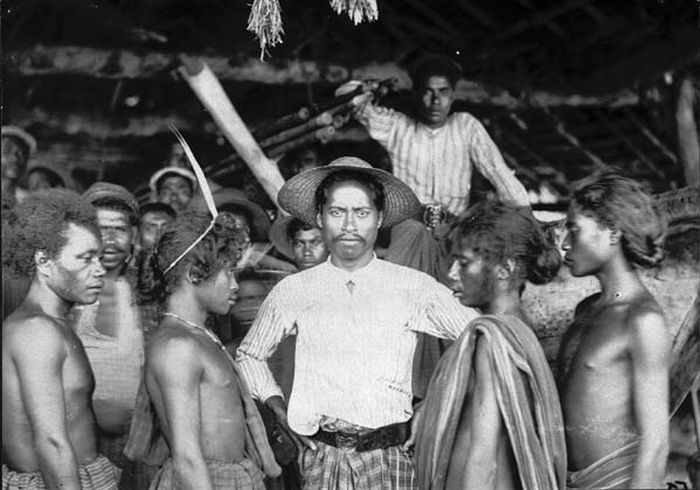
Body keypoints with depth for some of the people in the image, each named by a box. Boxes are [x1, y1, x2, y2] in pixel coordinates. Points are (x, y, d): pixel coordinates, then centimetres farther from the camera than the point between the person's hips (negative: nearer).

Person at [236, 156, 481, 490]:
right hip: (321, 458, 1)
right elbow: (249, 355, 19)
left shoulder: (414, 287, 0)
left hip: (389, 459, 0)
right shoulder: (294, 291, 5)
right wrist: (280, 412, 7)